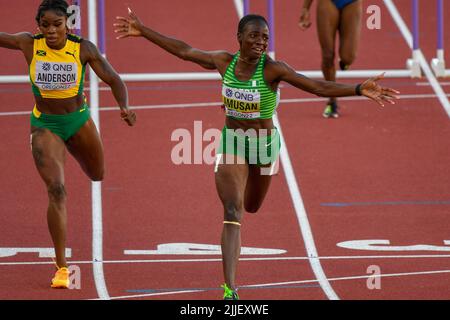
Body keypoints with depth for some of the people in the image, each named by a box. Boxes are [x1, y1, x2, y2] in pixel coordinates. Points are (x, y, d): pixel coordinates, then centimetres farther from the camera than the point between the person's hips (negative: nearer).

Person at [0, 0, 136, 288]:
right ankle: (62, 267, -13)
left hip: (78, 121, 2)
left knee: (97, 175, 27)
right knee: (56, 190, -19)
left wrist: (125, 107, -32)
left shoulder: (83, 49, -16)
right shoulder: (29, 44, -15)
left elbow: (114, 80, -14)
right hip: (45, 126, -2)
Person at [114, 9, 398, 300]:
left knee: (251, 206, 23)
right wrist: (143, 31, 6)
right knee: (232, 211, -13)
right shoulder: (225, 62, -11)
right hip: (231, 142, 0)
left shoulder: (273, 69, -20)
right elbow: (183, 50, 2)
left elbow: (318, 87, -27)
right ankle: (230, 289, -14)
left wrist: (360, 90, -39)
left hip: (264, 144, 0)